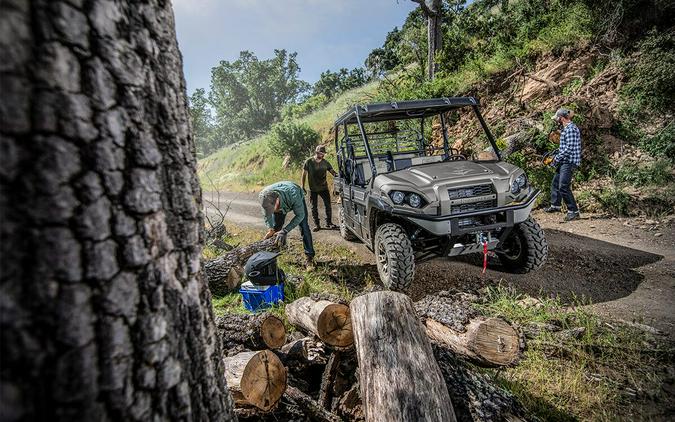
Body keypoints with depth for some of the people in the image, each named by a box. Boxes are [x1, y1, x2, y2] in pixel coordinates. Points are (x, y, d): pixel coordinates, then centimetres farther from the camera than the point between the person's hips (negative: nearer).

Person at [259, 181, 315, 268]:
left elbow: (300, 215, -33)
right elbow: (267, 215, -16)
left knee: (303, 227, -11)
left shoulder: (293, 195, -48)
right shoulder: (264, 196, -37)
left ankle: (309, 257, -3)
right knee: (276, 228, 1)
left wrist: (285, 231, -40)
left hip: (297, 201, -3)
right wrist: (271, 229, -30)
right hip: (280, 204, 3)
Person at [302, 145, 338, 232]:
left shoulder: (325, 162, 2)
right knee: (314, 207, 5)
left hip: (324, 188, 2)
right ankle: (316, 224, 15)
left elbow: (332, 171, 1)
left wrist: (336, 175, -23)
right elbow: (304, 174, -1)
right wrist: (302, 186, -4)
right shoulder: (309, 162, -5)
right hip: (313, 189, -2)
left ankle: (329, 223, 12)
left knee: (328, 205, 0)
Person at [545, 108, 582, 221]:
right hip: (564, 162, 11)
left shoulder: (571, 129, -16)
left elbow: (569, 148, -23)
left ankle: (573, 211, -4)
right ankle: (556, 205, 33)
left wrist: (556, 159, -16)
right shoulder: (565, 129, 16)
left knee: (563, 187, -12)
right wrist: (557, 157, 13)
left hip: (569, 162, -11)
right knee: (555, 183, 18)